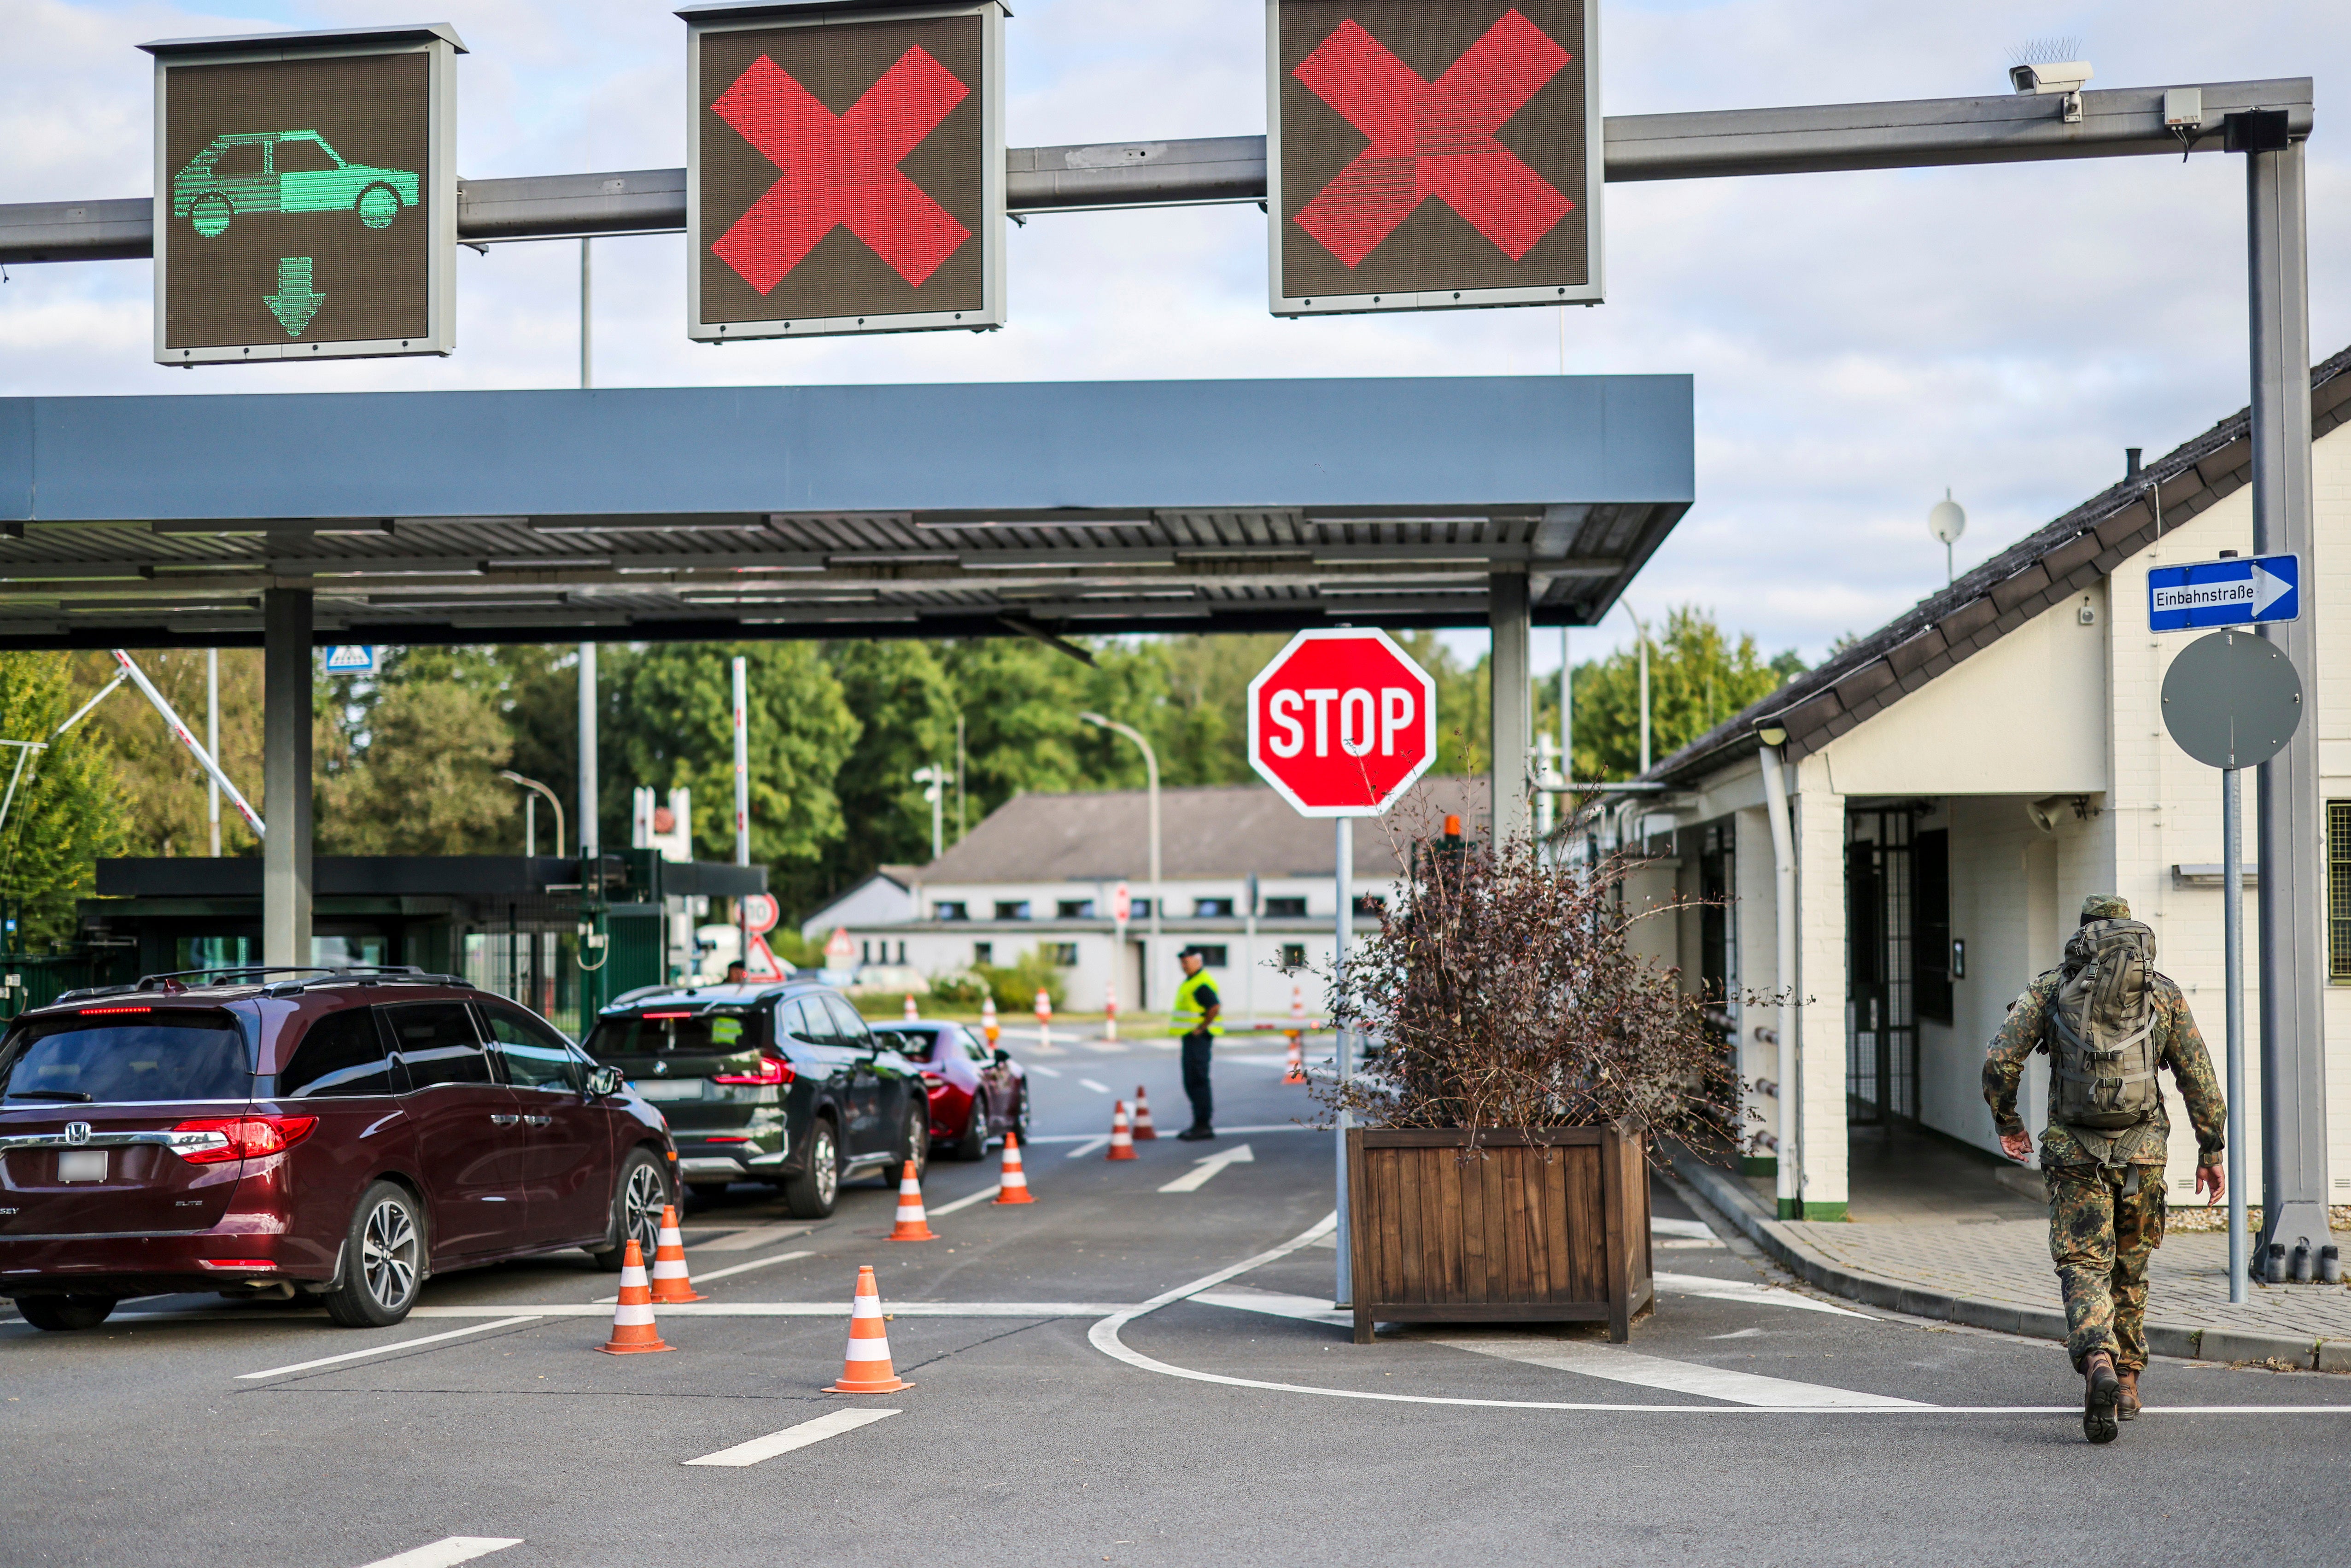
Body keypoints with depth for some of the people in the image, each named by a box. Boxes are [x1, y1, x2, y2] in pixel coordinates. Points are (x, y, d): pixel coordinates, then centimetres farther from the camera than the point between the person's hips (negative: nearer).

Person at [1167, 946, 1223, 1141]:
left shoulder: (1202, 984, -16)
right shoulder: (1190, 982, 18)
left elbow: (1215, 1007, -26)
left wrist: (1201, 1028, -20)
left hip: (1198, 1037, -11)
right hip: (1191, 1037, 11)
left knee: (1197, 1081, -10)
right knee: (1191, 1083, 13)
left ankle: (1203, 1126, -9)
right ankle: (1201, 1124, 18)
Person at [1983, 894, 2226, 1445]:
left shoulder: (2051, 989, 4)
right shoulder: (2163, 992, 7)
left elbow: (1998, 1063, -3)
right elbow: (2200, 1079, 4)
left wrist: (2008, 1123, 13)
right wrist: (2212, 1151, 11)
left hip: (2075, 1153, -2)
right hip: (2142, 1152, 2)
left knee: (2085, 1268, -2)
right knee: (2130, 1270, 19)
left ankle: (2099, 1363, -28)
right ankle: (2126, 1382, 24)